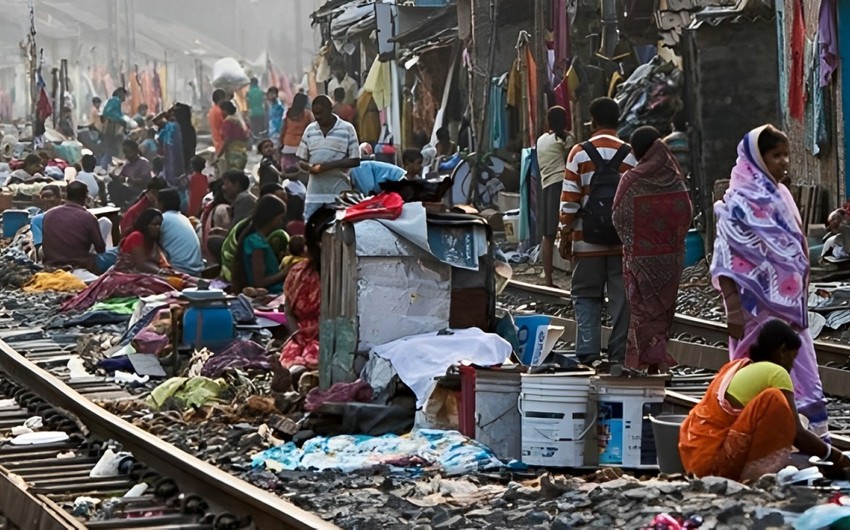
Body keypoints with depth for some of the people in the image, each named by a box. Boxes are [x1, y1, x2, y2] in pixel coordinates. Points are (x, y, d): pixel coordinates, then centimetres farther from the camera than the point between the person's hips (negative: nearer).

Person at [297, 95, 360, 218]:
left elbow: (355, 160, -4)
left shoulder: (347, 129, -1)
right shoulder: (310, 130, 11)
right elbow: (302, 160, 14)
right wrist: (310, 167, -11)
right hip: (314, 193, 4)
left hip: (339, 193, -4)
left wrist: (328, 166, -15)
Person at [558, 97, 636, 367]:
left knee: (586, 296, 7)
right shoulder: (630, 155, 1)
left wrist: (565, 236, 4)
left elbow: (569, 200, -3)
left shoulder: (579, 153, -2)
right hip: (623, 241, 1)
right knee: (621, 299, 6)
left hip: (587, 242, -1)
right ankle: (619, 353, 6)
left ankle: (587, 352, -5)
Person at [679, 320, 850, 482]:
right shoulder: (775, 373, -7)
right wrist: (835, 457, 6)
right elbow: (797, 433, -8)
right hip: (714, 460, -9)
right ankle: (753, 474, -13)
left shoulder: (737, 366, 16)